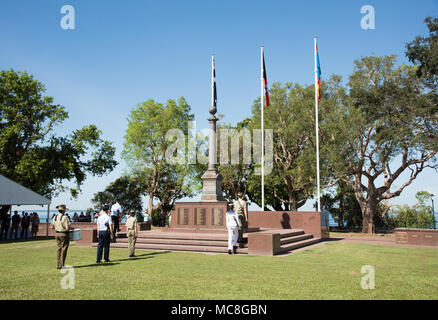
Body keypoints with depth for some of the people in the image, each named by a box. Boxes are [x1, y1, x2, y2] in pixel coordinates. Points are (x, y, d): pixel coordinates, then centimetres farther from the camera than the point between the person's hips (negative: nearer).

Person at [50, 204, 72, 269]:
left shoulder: (55, 217, 4)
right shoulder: (65, 217, -17)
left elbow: (52, 227, 11)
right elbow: (67, 228, -22)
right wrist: (71, 228, -2)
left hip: (57, 234, 7)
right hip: (64, 235, -7)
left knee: (59, 249, 14)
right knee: (63, 250, 1)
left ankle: (59, 265, 17)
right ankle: (61, 265, 3)